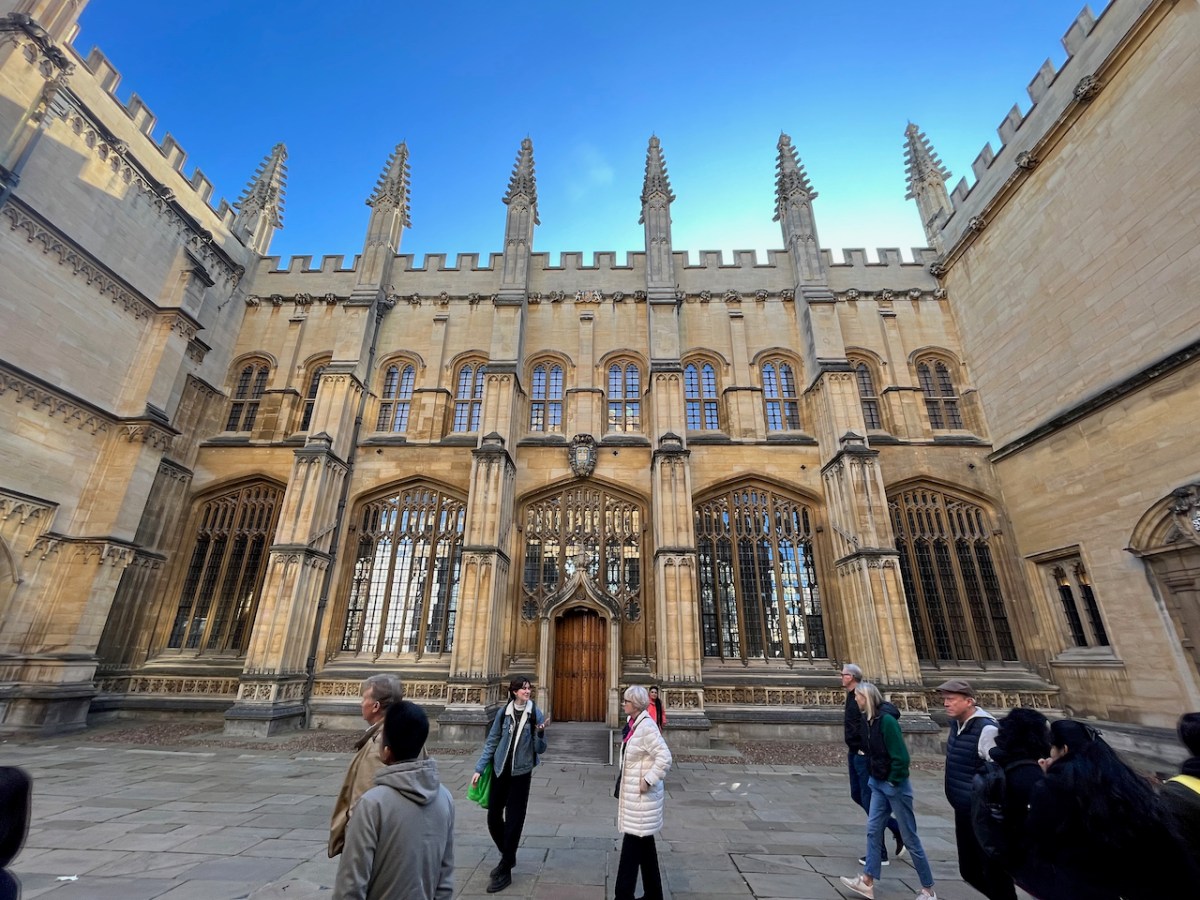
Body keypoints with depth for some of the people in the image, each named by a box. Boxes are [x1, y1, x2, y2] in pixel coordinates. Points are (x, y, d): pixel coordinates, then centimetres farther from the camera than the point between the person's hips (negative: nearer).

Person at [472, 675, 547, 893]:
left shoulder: (536, 714, -11)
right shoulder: (503, 712, -7)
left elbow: (540, 749, -8)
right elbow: (491, 742, 3)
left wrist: (540, 732, -27)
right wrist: (479, 769, 2)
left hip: (521, 773, -3)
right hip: (500, 771, 3)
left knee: (513, 820, 3)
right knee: (493, 817, 12)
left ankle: (505, 871, 21)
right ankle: (507, 856, 37)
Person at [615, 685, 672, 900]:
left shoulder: (646, 726, -23)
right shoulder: (634, 723, 5)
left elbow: (665, 757, -27)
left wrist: (648, 781, -22)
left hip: (642, 795, -9)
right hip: (633, 793, 9)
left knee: (632, 844, 1)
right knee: (644, 844, 19)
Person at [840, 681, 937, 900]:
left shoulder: (887, 721, -25)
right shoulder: (867, 720, 0)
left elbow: (901, 757, -24)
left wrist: (893, 781, -14)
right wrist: (874, 775, 7)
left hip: (895, 786, -8)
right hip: (878, 784, 8)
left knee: (910, 837, 7)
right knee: (873, 830, 8)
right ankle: (867, 882, 15)